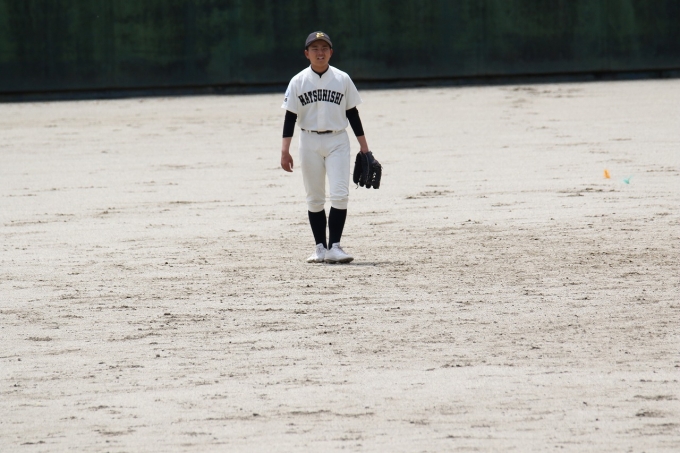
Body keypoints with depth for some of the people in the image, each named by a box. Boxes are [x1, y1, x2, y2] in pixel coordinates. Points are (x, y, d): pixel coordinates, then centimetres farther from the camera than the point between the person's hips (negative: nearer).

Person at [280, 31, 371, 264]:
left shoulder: (342, 79, 2)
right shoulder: (298, 82, 1)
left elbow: (352, 113, 8)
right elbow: (290, 116, 0)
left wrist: (363, 145, 6)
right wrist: (285, 149, -8)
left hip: (337, 141, 0)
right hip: (309, 142, 1)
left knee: (340, 195, -12)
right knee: (314, 199, 5)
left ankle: (334, 246, -11)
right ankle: (320, 247, 12)